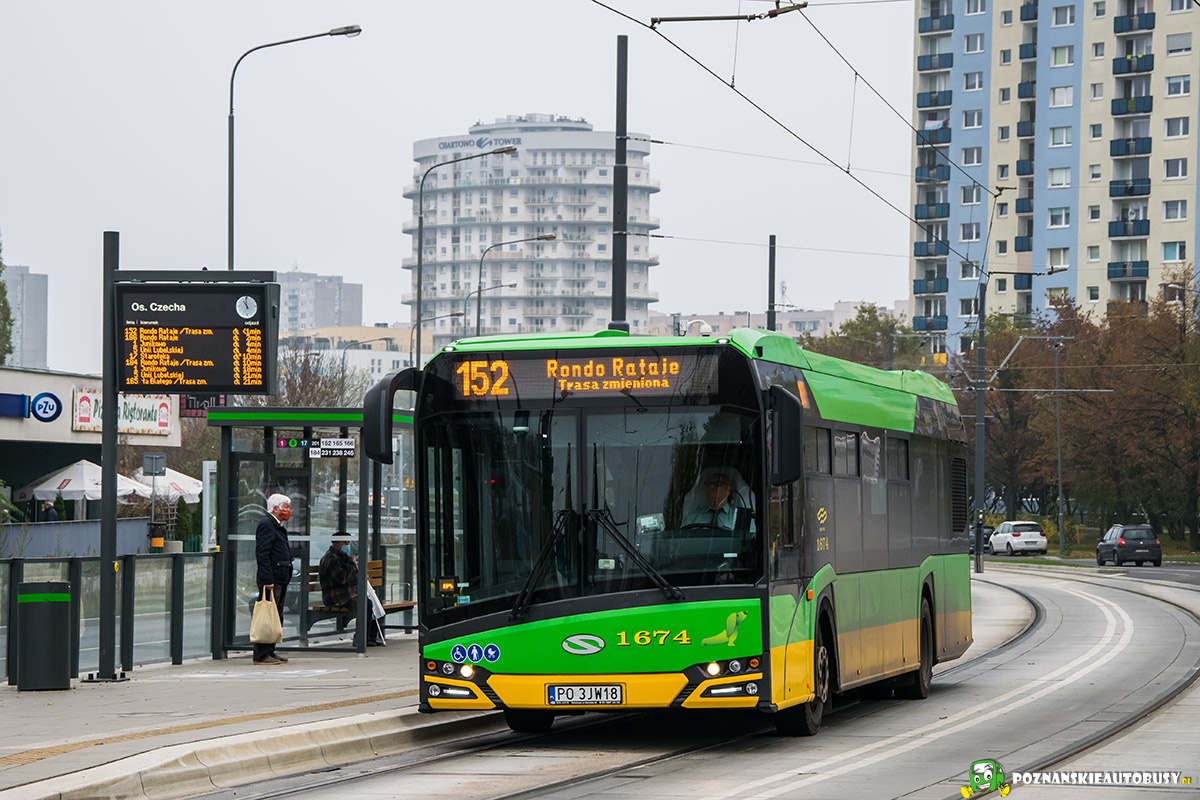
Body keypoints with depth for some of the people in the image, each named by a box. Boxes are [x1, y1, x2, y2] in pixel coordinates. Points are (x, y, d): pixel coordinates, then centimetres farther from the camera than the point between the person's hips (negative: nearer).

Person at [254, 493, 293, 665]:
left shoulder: (277, 526, 21)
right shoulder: (266, 524, -11)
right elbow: (262, 554, -19)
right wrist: (267, 580, -23)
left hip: (280, 579, 10)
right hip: (271, 579, -10)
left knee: (277, 617, 13)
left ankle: (270, 651, 19)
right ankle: (262, 655, -9)